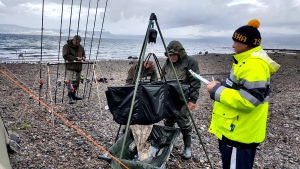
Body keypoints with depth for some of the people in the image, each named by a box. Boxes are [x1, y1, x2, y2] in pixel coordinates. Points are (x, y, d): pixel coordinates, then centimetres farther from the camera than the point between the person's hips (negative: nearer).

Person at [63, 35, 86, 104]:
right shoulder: (66, 46, -6)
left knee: (77, 82, 14)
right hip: (70, 67, -7)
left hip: (78, 67, 7)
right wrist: (75, 58, -19)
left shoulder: (80, 47, 13)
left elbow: (83, 54, 25)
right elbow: (65, 56, -15)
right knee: (71, 82, -15)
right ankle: (70, 97, -13)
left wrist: (83, 57, 1)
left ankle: (73, 95, 28)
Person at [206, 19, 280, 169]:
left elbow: (247, 100, -29)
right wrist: (223, 86, 6)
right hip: (236, 129, 10)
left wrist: (217, 90, -21)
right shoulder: (247, 60, 11)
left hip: (240, 133, -10)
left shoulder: (254, 65, -23)